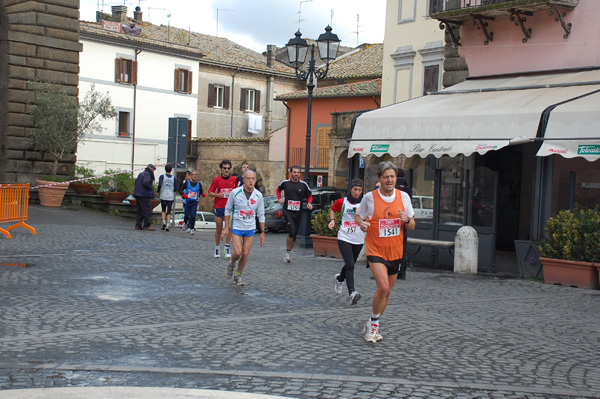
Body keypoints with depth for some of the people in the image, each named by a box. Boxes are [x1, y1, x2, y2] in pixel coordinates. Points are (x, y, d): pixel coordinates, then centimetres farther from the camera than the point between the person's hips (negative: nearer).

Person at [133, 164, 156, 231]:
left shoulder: (141, 174, 19)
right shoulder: (148, 174, -11)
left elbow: (136, 182, 21)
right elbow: (146, 183, -24)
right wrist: (151, 188, -10)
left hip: (138, 194, 10)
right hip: (144, 195, -10)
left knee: (139, 210, 10)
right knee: (147, 210, -7)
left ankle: (138, 225, 10)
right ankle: (147, 225, -10)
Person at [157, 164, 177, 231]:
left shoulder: (162, 177, -4)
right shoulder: (174, 178, 1)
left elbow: (159, 185, -16)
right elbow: (175, 188, 0)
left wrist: (158, 192, 0)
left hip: (163, 196, -1)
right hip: (171, 197, 1)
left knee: (163, 210, 16)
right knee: (169, 212, 4)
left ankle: (164, 222, -2)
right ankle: (167, 225, -6)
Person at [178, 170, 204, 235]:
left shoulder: (199, 184, 4)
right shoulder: (187, 183, -1)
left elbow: (201, 191, 17)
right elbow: (180, 190, 1)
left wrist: (202, 194, -6)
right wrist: (183, 194, -18)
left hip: (194, 202, 1)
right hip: (187, 201, 0)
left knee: (193, 216, -11)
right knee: (186, 215, 0)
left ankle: (191, 229, 3)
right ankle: (185, 223, 34)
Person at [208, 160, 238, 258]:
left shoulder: (234, 179, 5)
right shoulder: (216, 180, -1)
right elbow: (210, 193, 0)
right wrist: (218, 195, -16)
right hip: (218, 206, 0)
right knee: (219, 228, 8)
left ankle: (227, 247, -6)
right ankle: (217, 248, 24)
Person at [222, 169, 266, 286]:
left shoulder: (258, 195, -4)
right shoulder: (235, 192, -10)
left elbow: (261, 215, 5)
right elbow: (228, 210, 2)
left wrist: (262, 232, 5)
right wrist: (226, 227, 1)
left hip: (250, 229, 2)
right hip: (236, 227, -2)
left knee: (245, 253, 3)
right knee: (237, 252, -12)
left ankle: (238, 275, 22)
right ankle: (231, 264, 22)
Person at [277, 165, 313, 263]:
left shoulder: (303, 184, 2)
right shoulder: (285, 183, 2)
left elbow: (309, 196, 11)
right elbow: (278, 189, 22)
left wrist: (309, 203, -9)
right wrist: (279, 198, 6)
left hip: (298, 212, 2)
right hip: (287, 211, -2)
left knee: (294, 235, 7)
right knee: (292, 231, -22)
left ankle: (288, 253, 27)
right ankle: (287, 252, -4)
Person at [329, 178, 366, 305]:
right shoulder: (342, 202, 2)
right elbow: (332, 210, 20)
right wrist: (332, 220, 3)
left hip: (358, 240, 3)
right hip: (344, 238, -3)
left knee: (350, 264, 18)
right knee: (350, 265, -18)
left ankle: (339, 279, 50)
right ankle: (351, 293, -24)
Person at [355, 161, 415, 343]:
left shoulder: (404, 196, 0)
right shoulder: (370, 197, -7)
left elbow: (412, 226, 7)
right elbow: (358, 216, 7)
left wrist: (407, 220, -16)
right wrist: (361, 223, -15)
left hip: (395, 252, 4)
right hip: (376, 251, -4)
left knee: (387, 292, 12)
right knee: (383, 287, -21)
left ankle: (372, 326, 31)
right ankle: (374, 323, 2)